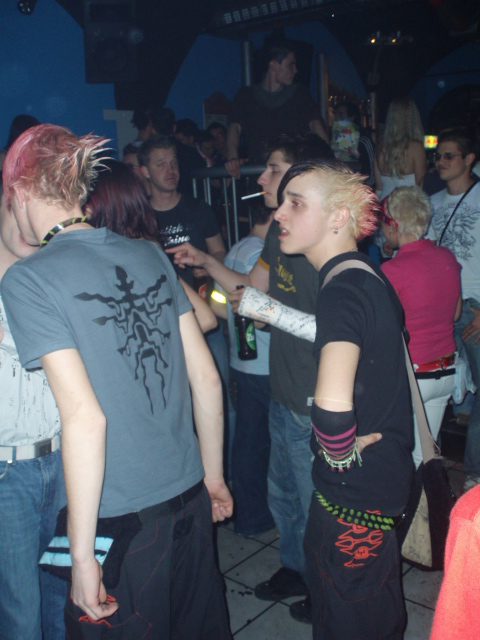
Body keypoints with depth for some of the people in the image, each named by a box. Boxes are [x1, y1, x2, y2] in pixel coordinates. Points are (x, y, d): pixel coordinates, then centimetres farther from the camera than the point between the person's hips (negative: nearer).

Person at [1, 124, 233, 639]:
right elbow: (206, 377, 4)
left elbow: (84, 417, -21)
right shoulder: (150, 255, 2)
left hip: (120, 519, -5)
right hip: (189, 498, 5)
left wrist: (81, 553, -12)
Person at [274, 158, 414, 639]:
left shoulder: (343, 291, -27)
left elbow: (331, 407, -42)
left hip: (355, 488, -9)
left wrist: (340, 452, -22)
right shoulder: (368, 277, 4)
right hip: (385, 476, 9)